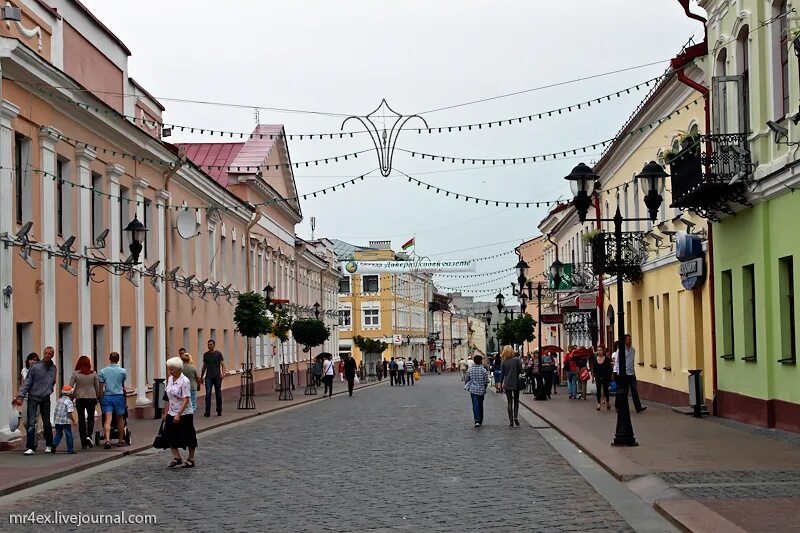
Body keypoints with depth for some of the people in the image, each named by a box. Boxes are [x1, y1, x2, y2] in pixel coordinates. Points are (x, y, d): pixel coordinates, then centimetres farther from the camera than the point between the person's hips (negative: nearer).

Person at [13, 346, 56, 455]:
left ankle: (49, 445, 24)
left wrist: (49, 390, 7)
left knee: (47, 423, 10)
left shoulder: (54, 368, 5)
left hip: (45, 398, 3)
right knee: (31, 423, -9)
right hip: (33, 397, -3)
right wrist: (20, 396, -12)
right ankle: (30, 447, -9)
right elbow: (27, 383, -7)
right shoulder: (35, 367, -7)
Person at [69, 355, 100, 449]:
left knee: (81, 420, 7)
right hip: (91, 397, 0)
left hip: (79, 398, 0)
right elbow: (97, 387, 2)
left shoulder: (75, 373, -5)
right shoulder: (93, 373, -2)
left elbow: (70, 387, -6)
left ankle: (83, 443, 7)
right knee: (91, 418, 13)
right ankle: (89, 435, -12)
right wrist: (98, 398, 14)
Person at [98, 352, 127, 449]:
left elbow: (101, 387, 0)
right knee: (120, 419, 12)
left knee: (107, 419, -6)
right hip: (118, 396, 0)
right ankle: (121, 440, 20)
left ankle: (107, 439, -23)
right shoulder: (122, 371, -1)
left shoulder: (103, 371, 1)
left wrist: (101, 399, 8)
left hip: (107, 396, 0)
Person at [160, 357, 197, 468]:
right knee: (168, 436, 1)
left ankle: (191, 460, 17)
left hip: (184, 414, -8)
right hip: (172, 413, 8)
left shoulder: (184, 381, -18)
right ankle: (177, 457, 11)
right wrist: (166, 412, 15)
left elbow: (186, 399, -22)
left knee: (189, 438, 4)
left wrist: (178, 414, -28)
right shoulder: (170, 379, 6)